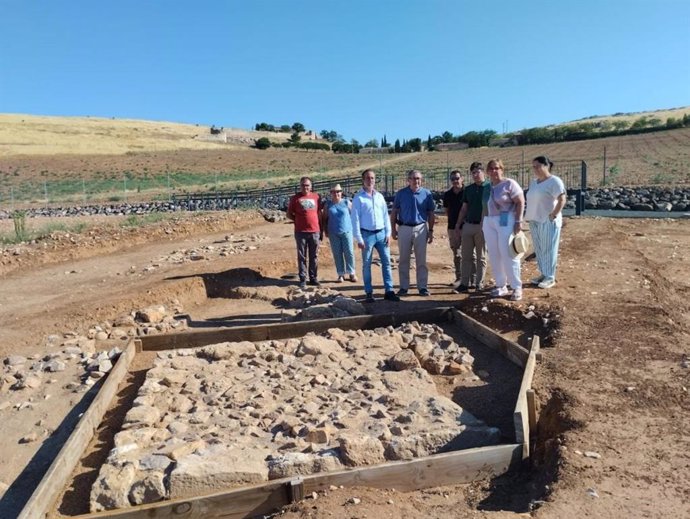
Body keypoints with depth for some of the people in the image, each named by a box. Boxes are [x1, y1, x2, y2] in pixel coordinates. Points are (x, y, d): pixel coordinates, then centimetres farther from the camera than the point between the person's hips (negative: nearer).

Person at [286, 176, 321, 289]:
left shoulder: (316, 197, 7)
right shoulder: (295, 198, 0)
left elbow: (319, 214, 12)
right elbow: (289, 214, 7)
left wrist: (321, 230, 11)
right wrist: (299, 220, -2)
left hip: (315, 231, 2)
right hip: (301, 232, -2)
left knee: (314, 257, 9)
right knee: (302, 257, 3)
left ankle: (314, 278, 18)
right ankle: (303, 280, 10)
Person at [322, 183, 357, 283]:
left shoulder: (347, 202, 0)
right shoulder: (328, 204, 4)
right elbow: (325, 218, 8)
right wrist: (325, 231, 5)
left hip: (346, 231, -1)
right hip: (333, 233, 1)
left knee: (349, 252, -1)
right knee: (337, 254, 4)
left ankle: (351, 273, 11)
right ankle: (341, 274, 14)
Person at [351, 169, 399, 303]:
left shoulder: (379, 196, 9)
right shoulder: (358, 198, -4)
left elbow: (386, 216, 11)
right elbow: (355, 219, -7)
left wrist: (388, 234, 4)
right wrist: (359, 239, -12)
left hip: (381, 233, 4)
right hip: (367, 235, -4)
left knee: (386, 262, 3)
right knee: (366, 264, 3)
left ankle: (389, 291, 9)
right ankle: (369, 293, 11)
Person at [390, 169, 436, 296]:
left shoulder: (427, 194, 2)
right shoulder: (400, 194, 2)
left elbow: (430, 214, 5)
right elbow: (394, 213, 6)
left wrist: (431, 231, 1)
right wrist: (393, 229, 1)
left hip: (421, 229, 0)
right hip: (404, 229, 1)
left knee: (421, 260, 4)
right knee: (403, 260, 6)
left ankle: (423, 286, 12)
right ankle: (404, 287, 14)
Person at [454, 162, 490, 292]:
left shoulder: (489, 187, -3)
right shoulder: (468, 189, 12)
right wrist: (458, 224, 11)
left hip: (482, 226, -5)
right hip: (467, 225, 5)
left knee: (481, 257, 5)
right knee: (466, 256, 5)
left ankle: (479, 283, 12)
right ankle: (465, 283, 9)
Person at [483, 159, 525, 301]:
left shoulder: (509, 183, -6)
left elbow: (520, 202, -10)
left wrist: (518, 221, -16)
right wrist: (483, 222, 11)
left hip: (506, 221, -6)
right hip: (489, 223, 6)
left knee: (508, 255, -7)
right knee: (494, 256, 6)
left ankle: (517, 287, 1)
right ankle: (501, 286, 15)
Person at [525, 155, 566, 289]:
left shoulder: (554, 181, -9)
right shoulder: (534, 182, 14)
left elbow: (562, 200, -15)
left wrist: (554, 215, -19)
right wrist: (529, 215, 10)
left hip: (548, 221, -7)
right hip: (534, 221, 8)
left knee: (548, 250, -2)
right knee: (539, 249, 12)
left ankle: (550, 277, 6)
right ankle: (543, 274, 23)